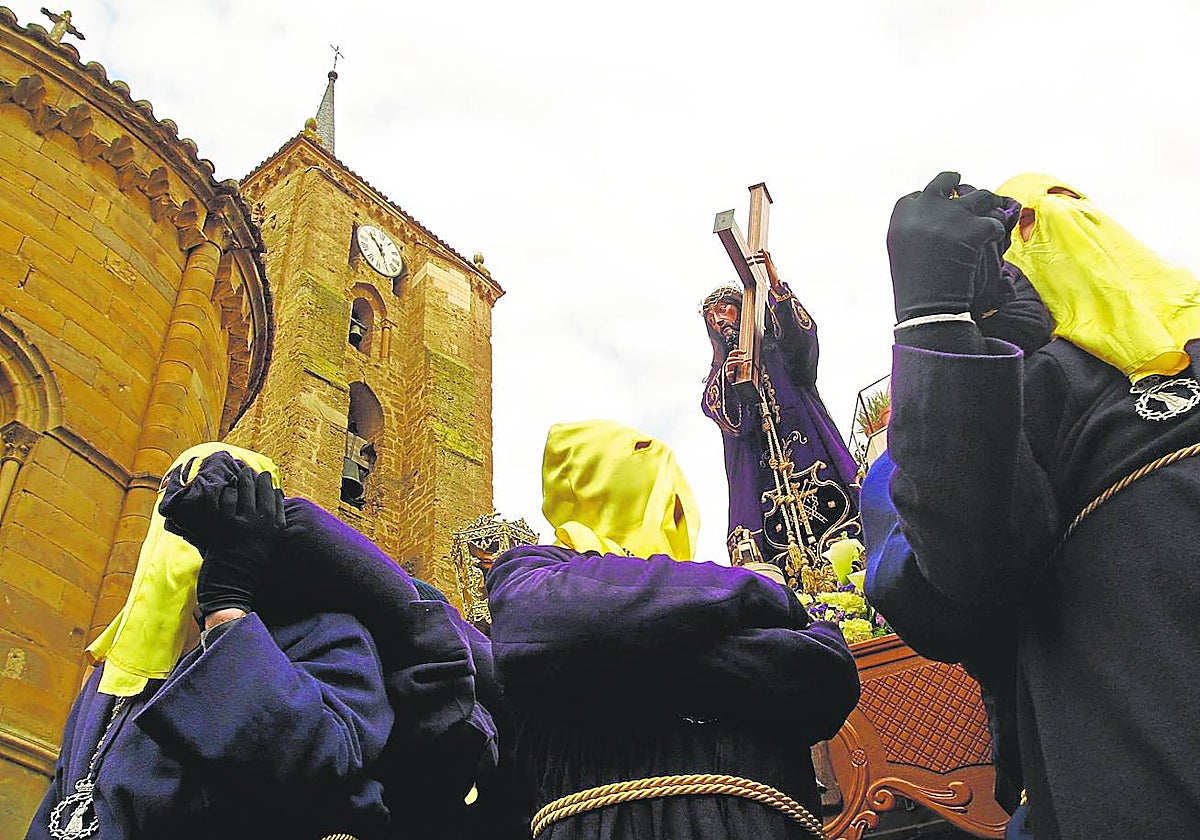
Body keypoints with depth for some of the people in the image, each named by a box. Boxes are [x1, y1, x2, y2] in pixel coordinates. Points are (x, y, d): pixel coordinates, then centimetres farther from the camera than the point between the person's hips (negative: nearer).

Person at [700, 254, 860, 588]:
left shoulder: (775, 347, 18)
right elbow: (712, 407, 3)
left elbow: (802, 333, -5)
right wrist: (727, 376, -18)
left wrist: (775, 284, -15)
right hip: (753, 461, 1)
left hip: (801, 442, -1)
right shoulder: (719, 370, 24)